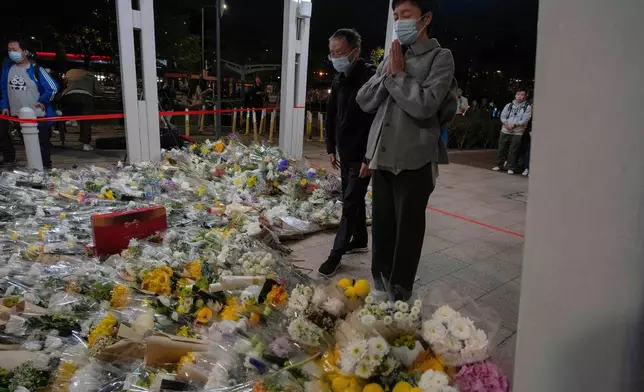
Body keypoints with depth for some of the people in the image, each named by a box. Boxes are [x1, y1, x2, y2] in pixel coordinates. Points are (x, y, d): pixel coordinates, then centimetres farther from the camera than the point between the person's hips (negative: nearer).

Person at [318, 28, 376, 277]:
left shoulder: (371, 77, -17)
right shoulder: (339, 79, 8)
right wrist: (331, 148, 14)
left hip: (364, 154, -8)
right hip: (345, 152, 8)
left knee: (350, 204, -4)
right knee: (354, 199, 18)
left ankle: (336, 255, 4)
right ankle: (360, 240, 34)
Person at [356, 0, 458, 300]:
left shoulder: (440, 57, -2)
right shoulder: (391, 57, 15)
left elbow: (425, 104, -19)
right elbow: (365, 101, 7)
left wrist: (398, 75, -8)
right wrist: (388, 73, -7)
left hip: (414, 161, -5)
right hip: (382, 158, 5)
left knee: (407, 231, 4)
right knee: (382, 228, 14)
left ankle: (399, 297, 18)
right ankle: (379, 287, 31)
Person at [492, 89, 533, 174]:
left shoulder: (527, 107, 4)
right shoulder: (509, 105, 13)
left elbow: (525, 120, -7)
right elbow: (502, 116, 6)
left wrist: (514, 125, -17)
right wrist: (506, 124, -12)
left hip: (517, 133, -3)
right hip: (505, 131, 3)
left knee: (513, 151, -4)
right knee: (502, 149, 6)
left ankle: (511, 168, 4)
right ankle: (499, 165, 16)